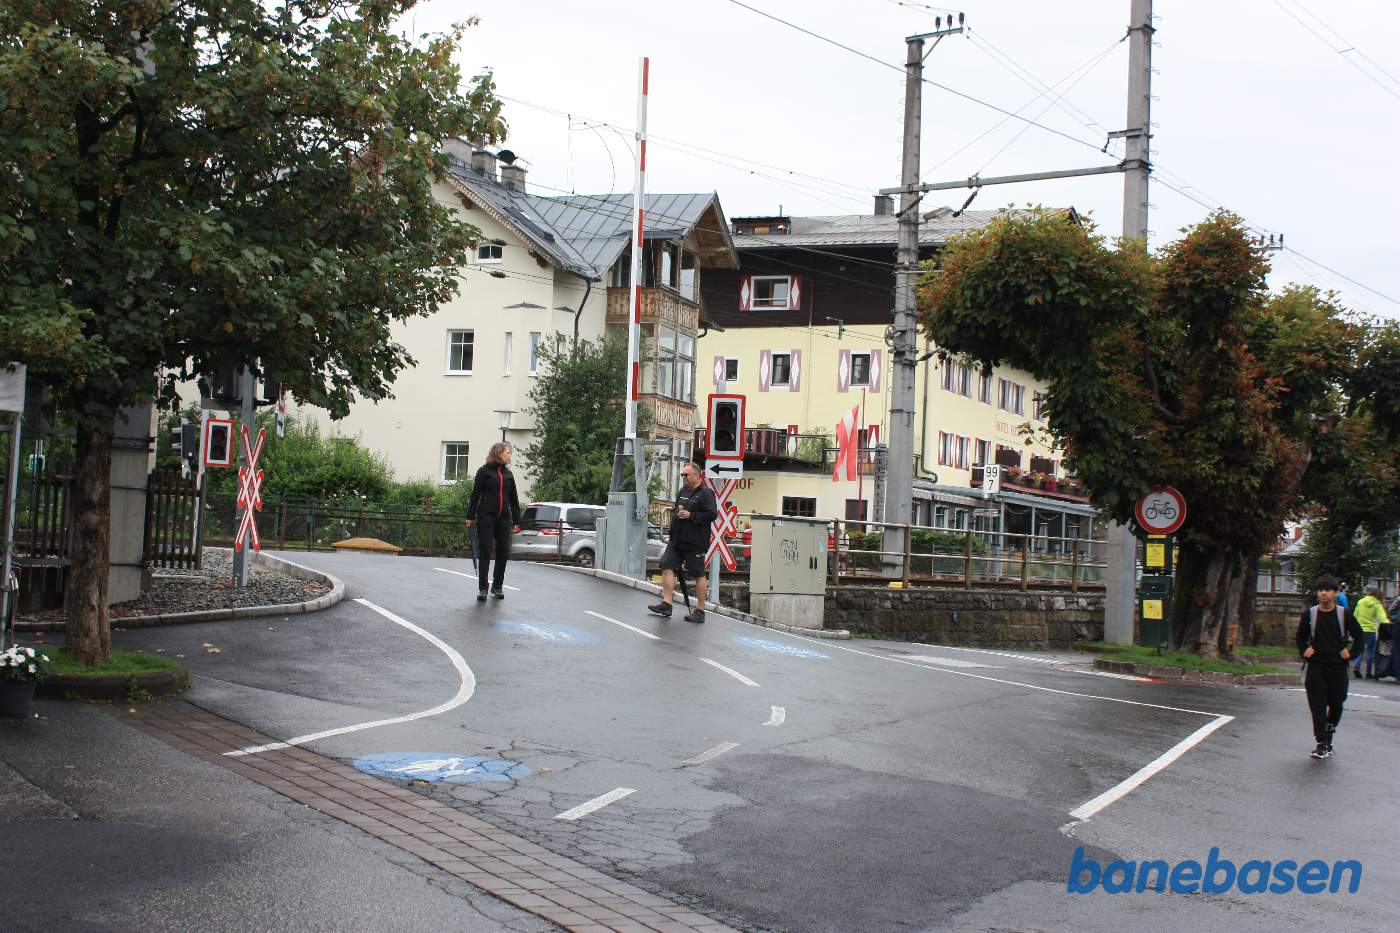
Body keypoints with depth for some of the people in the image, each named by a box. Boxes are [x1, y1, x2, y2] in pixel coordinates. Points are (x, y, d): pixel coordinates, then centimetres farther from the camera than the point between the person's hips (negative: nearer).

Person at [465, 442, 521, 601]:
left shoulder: (508, 474, 14)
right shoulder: (484, 471, 1)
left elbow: (514, 499, 16)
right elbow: (475, 494, 0)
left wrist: (516, 521, 11)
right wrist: (470, 517, -5)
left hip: (503, 519, 4)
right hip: (486, 517, -4)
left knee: (503, 552, 4)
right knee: (485, 552, -4)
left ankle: (498, 586, 16)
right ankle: (482, 588, -1)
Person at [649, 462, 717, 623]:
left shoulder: (705, 493, -9)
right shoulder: (682, 492, 15)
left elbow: (712, 514, -18)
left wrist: (691, 516, -19)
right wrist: (677, 512, 11)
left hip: (695, 542, -8)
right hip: (676, 540, 8)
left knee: (699, 574, 1)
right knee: (667, 567, -2)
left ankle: (700, 610, 8)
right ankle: (666, 604, 0)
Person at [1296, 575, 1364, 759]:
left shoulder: (1344, 614, -1)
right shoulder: (1309, 614, 2)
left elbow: (1358, 636, 9)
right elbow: (1300, 637, 15)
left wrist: (1351, 653, -1)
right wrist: (1304, 651, 0)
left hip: (1338, 667, 0)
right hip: (1316, 666, 0)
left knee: (1336, 705, 7)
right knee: (1318, 706, -5)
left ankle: (1327, 736, 28)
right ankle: (1322, 744, -4)